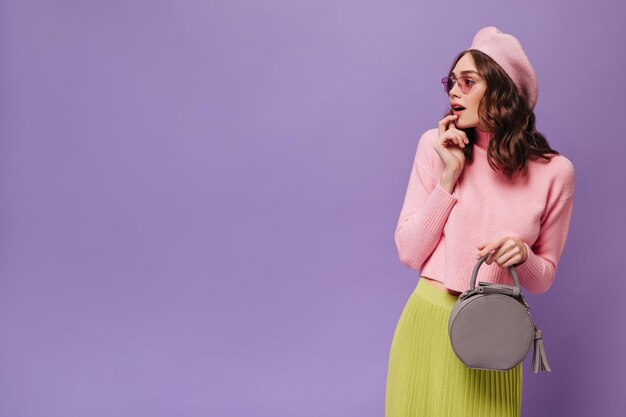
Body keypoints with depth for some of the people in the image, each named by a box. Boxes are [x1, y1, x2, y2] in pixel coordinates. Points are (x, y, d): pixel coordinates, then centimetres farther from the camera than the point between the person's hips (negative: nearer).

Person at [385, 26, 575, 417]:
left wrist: (522, 256, -19)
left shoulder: (553, 170, -7)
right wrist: (450, 176, -14)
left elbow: (542, 279, 3)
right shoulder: (437, 145, -5)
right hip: (427, 322, 1)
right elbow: (409, 253, -7)